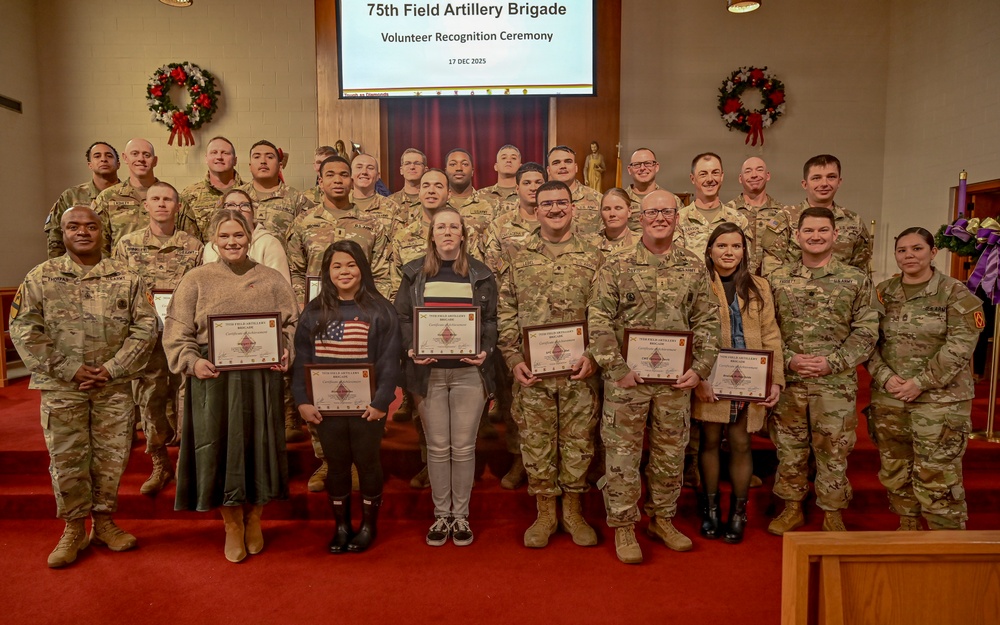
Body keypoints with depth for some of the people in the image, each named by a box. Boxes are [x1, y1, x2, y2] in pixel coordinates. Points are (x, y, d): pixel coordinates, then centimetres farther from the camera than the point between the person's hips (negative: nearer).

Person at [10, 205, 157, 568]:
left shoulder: (126, 278, 3)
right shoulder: (40, 278, 2)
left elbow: (145, 326, -1)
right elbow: (24, 330, -4)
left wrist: (112, 368, -10)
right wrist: (70, 370, -12)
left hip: (115, 387, 1)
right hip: (61, 388, -1)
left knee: (111, 455, 8)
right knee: (67, 458, 4)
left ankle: (103, 521, 25)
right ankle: (74, 529, 21)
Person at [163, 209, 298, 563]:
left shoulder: (272, 280, 7)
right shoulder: (197, 280, 4)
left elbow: (291, 324, 7)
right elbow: (177, 331, 1)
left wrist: (286, 354, -10)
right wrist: (192, 361, -14)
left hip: (261, 378, 1)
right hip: (213, 378, -1)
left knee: (258, 447, 7)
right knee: (220, 448, 4)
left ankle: (253, 518, 29)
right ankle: (232, 525, 24)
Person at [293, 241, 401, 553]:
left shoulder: (379, 310, -5)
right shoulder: (315, 311, 5)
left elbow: (389, 361, -8)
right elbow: (302, 359, 3)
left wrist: (381, 401, -15)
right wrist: (302, 401, -5)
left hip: (366, 406, -3)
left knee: (367, 462, 11)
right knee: (336, 465, 14)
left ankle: (369, 525, 27)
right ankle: (341, 525, 30)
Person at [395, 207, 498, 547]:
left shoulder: (481, 275, 6)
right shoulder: (414, 273, 7)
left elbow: (491, 320, 6)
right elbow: (402, 317, 5)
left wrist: (485, 350, -11)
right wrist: (411, 349, -12)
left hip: (469, 371, 0)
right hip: (429, 372, 0)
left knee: (464, 447, 5)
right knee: (437, 447, 7)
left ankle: (461, 515, 20)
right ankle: (441, 515, 21)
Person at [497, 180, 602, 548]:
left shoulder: (592, 258, 5)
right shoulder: (517, 257, 5)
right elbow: (505, 313, 3)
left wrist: (593, 355, -9)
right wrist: (514, 358, -6)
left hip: (579, 370, 0)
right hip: (532, 369, 0)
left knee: (578, 439, 9)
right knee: (536, 440, 8)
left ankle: (574, 511, 26)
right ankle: (545, 513, 24)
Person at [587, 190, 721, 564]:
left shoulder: (694, 268, 6)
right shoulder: (616, 267, -3)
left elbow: (707, 322, 7)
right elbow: (599, 321, -7)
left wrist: (700, 368, -3)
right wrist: (617, 368, -13)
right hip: (627, 378, -3)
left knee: (671, 452, 14)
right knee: (623, 453, 4)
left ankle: (662, 519, 32)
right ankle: (624, 527, 19)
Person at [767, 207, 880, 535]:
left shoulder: (856, 279, 0)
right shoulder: (778, 278, 4)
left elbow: (866, 332, -2)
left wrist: (832, 362, -13)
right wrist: (788, 360, -11)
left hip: (836, 382, -1)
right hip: (788, 381, 2)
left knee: (833, 449, 7)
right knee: (789, 447, 11)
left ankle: (832, 512, 26)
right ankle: (792, 507, 28)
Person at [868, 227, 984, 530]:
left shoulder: (955, 293, -3)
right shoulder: (883, 293, 7)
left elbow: (960, 345, -11)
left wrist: (921, 382, -16)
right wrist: (885, 377, -10)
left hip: (940, 399, -4)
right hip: (888, 398, 4)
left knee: (937, 477, -2)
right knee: (895, 471, 13)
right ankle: (907, 528, 31)